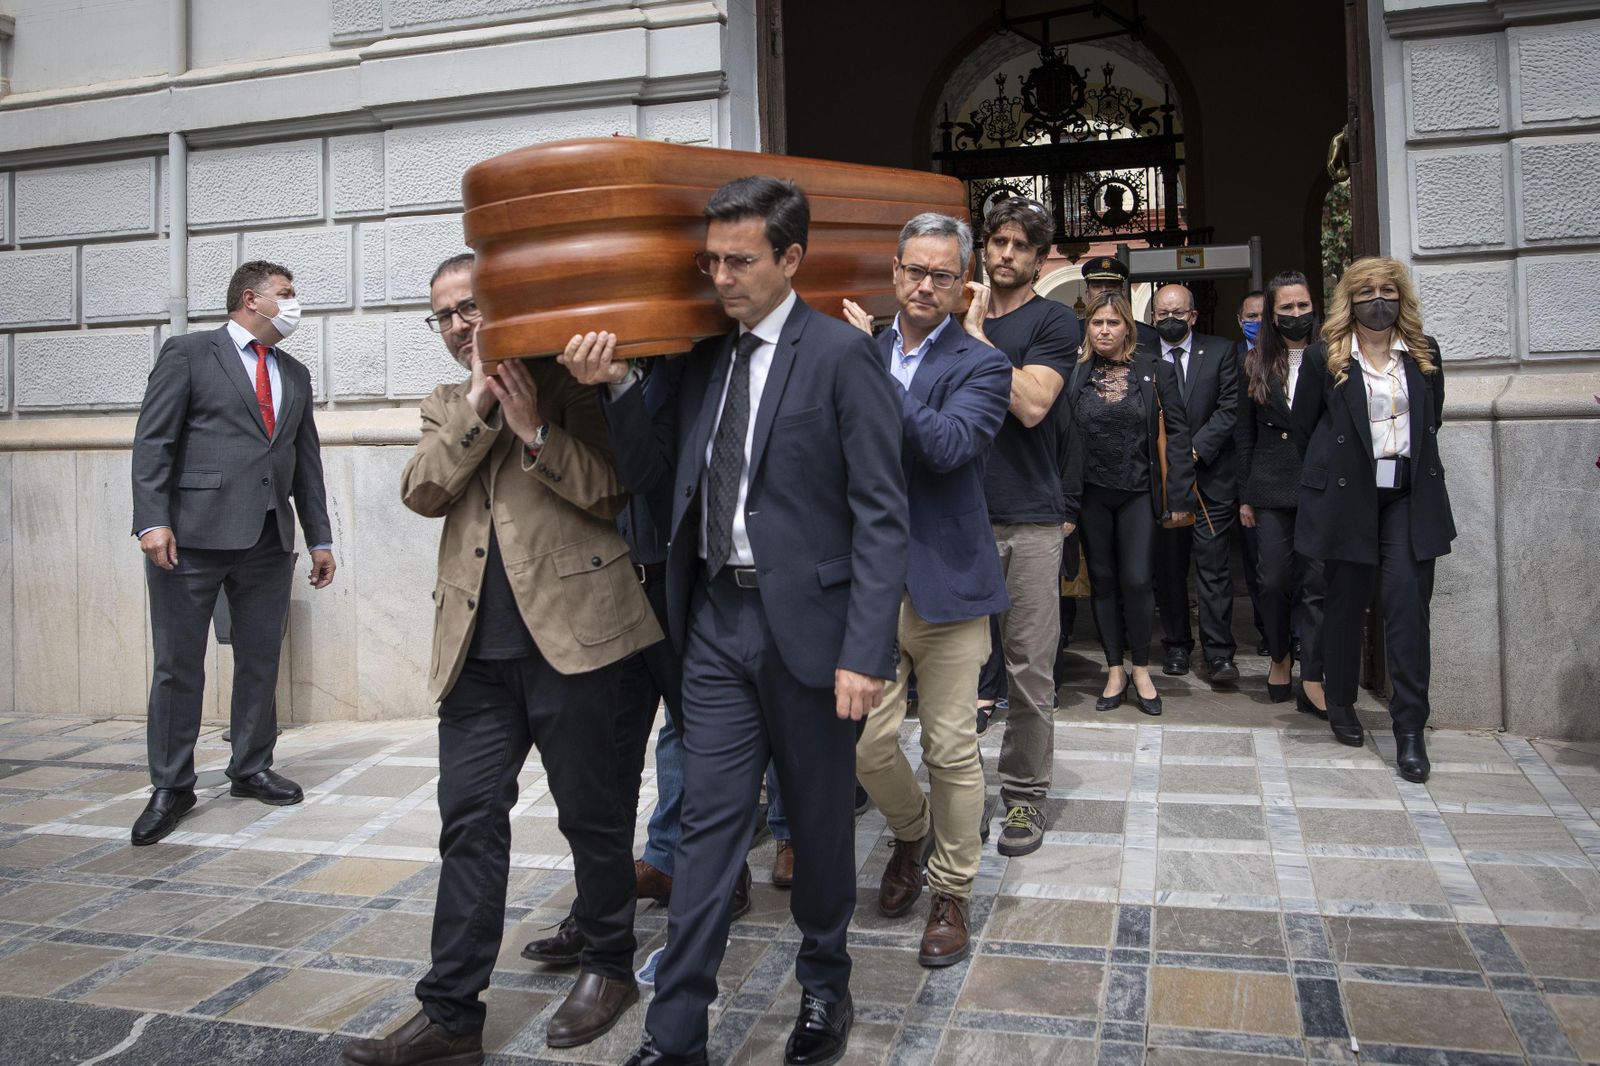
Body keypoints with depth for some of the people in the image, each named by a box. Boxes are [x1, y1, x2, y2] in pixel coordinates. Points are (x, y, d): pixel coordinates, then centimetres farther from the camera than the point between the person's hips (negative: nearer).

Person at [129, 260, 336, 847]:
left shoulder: (296, 375, 18)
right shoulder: (188, 353, 2)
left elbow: (307, 460, 17)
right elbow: (153, 441, -5)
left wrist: (320, 538, 13)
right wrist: (153, 520, -15)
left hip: (269, 539, 5)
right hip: (194, 534, -5)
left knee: (260, 661, 9)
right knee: (178, 664, 2)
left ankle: (251, 770, 23)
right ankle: (171, 787, 12)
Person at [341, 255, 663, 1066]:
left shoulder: (571, 385, 3)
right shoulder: (446, 405, 18)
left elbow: (617, 493, -7)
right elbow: (421, 493, 1)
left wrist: (534, 431, -15)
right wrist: (478, 406, -7)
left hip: (573, 635, -4)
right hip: (477, 651, 5)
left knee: (592, 813, 8)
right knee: (469, 822, 6)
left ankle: (609, 968, 28)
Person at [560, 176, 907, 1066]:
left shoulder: (841, 354, -9)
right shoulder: (705, 356, 10)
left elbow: (881, 514, -13)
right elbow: (652, 473, 13)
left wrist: (865, 652, -18)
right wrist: (620, 386, -3)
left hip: (806, 622, -4)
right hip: (717, 618, 5)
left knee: (820, 816, 13)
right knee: (710, 821, 8)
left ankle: (826, 985, 36)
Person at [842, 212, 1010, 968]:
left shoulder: (981, 366, -2)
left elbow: (948, 445, -21)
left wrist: (876, 371, -20)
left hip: (946, 584, -3)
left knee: (951, 750, 5)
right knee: (867, 744, 3)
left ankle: (951, 891, 25)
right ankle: (912, 832, 36)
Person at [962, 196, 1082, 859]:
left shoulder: (1052, 322, 3)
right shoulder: (957, 315, 15)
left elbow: (1031, 404, -13)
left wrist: (976, 335, -10)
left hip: (1027, 518, -3)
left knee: (1030, 669, 1)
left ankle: (1025, 795, 15)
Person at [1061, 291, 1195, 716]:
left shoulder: (1155, 371, -1)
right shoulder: (1075, 374, 0)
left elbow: (1178, 432, -1)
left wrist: (1179, 494, -6)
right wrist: (1065, 501, -6)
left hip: (1139, 491, -1)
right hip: (1091, 493, 1)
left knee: (1137, 581, -5)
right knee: (1102, 581, 8)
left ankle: (1141, 669, 14)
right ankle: (1115, 671, 21)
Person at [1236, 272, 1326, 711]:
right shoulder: (1256, 365, 9)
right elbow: (1244, 432, 10)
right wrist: (1244, 495, 7)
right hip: (1272, 489, 2)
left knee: (1318, 582, -5)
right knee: (1275, 581, 4)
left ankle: (1313, 682, -1)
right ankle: (1279, 657, 27)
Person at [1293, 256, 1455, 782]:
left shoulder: (1424, 352, 8)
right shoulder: (1325, 357, -1)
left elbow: (1431, 420, 19)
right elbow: (1303, 428, 6)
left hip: (1410, 496, 2)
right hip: (1347, 496, -2)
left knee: (1408, 602, -7)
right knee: (1346, 602, 7)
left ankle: (1410, 728, -2)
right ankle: (1341, 704, 26)